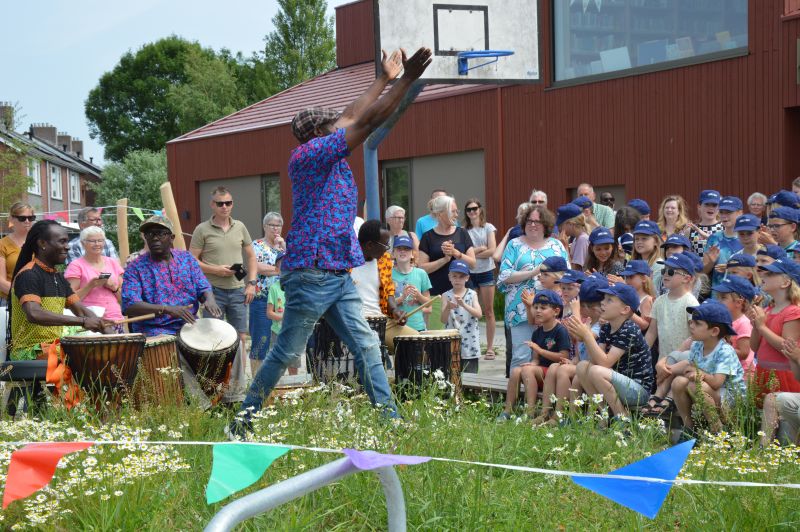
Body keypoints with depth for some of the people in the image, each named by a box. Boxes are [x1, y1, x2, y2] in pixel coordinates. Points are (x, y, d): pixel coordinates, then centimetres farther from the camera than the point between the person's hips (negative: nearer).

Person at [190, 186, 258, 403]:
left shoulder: (240, 227, 11)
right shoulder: (202, 230, 0)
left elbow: (251, 257, 17)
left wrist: (252, 283, 5)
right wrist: (215, 270, -15)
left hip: (238, 290, 4)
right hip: (213, 291, -4)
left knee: (240, 338, 4)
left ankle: (236, 389, 11)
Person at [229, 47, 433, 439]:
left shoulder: (331, 158, 16)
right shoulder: (308, 154, -9)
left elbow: (351, 116, 30)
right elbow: (368, 121, -13)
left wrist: (385, 78, 34)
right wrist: (407, 79, -10)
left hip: (340, 274, 9)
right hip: (311, 272, -9)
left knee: (367, 347, 4)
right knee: (286, 354, -3)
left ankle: (390, 420, 6)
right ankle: (242, 424, 6)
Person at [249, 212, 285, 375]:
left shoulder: (284, 245, 17)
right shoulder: (257, 245, 2)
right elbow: (256, 267, -14)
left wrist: (284, 248, -4)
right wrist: (280, 269, -6)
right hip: (262, 300, -5)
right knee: (261, 340, -5)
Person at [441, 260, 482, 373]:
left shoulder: (472, 294, 1)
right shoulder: (446, 296, 4)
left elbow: (479, 314, -13)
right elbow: (443, 320, -6)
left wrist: (463, 304, -28)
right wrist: (448, 308, -26)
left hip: (470, 346, -1)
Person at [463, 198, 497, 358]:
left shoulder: (488, 228, 4)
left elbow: (491, 251, -6)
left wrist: (473, 253, -6)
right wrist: (480, 249, -9)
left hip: (486, 271, -1)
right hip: (469, 273, 1)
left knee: (488, 311, 0)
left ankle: (490, 347, 3)